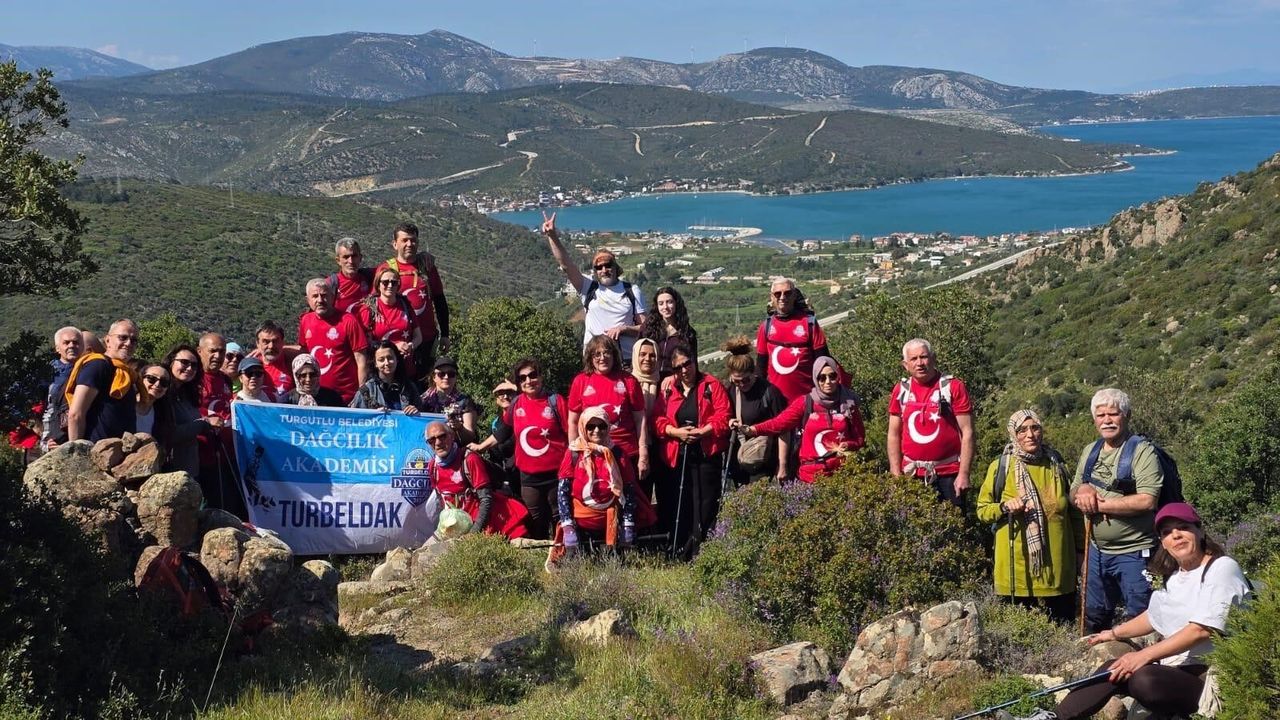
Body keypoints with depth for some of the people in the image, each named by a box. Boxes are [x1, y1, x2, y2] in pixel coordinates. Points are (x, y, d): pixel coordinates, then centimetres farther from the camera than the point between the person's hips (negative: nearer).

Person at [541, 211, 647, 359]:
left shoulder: (632, 292, 9)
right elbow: (566, 265, -1)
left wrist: (623, 329, -10)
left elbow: (645, 327, 8)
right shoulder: (588, 288, 9)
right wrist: (552, 236, -12)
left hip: (626, 359, 0)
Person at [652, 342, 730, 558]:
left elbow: (723, 417, -5)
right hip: (677, 456, 3)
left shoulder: (712, 385, 2)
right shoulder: (668, 390, 12)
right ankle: (680, 554, 12)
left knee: (706, 504, -4)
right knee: (678, 506, 4)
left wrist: (702, 431, -17)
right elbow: (658, 420, 7)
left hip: (707, 455, -3)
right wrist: (676, 432, -10)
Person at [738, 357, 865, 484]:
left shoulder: (848, 403, 2)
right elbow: (779, 423, -14)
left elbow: (860, 439, 9)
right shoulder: (805, 403, -3)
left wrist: (848, 446, -13)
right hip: (812, 473, -1)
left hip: (842, 472, 1)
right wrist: (749, 430, -29)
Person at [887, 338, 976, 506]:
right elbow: (893, 435, 11)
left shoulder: (953, 387, -2)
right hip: (912, 474, 3)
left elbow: (967, 432, -4)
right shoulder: (901, 390, 8)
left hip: (949, 475, -3)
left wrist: (964, 473, -10)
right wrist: (896, 475, 4)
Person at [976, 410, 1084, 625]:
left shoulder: (1055, 467, 9)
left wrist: (1080, 549, 16)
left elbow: (1074, 512, 18)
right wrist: (1004, 507, -15)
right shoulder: (1000, 467, -2)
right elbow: (982, 509, 4)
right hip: (1017, 569, -3)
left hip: (1057, 568, 3)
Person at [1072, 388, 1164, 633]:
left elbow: (1147, 501, -23)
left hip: (1133, 553, -7)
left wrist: (1099, 504, -17)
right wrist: (1082, 489, -6)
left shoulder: (1142, 451, -12)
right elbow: (1073, 493, 19)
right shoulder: (1090, 451, 10)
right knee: (1094, 618, 19)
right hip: (1097, 550, 7)